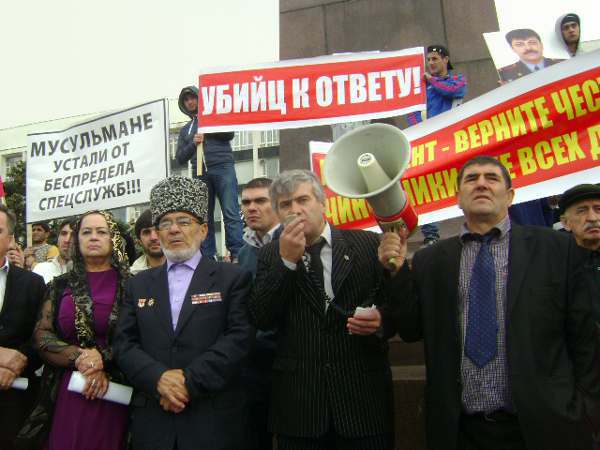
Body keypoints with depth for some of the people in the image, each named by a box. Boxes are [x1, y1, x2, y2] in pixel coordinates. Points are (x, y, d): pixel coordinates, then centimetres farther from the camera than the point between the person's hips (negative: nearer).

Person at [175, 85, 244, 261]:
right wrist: (193, 143, -2)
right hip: (200, 174, 4)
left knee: (231, 213, -13)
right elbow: (180, 158, 14)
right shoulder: (185, 130, 23)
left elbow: (229, 133, 0)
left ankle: (237, 255, -19)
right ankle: (208, 258, 2)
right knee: (205, 218, 1)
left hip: (223, 168, -4)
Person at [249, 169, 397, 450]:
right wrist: (286, 260, -13)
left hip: (363, 395, 0)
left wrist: (380, 319, -15)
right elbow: (261, 320, -5)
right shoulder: (271, 254, 5)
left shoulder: (368, 244, 1)